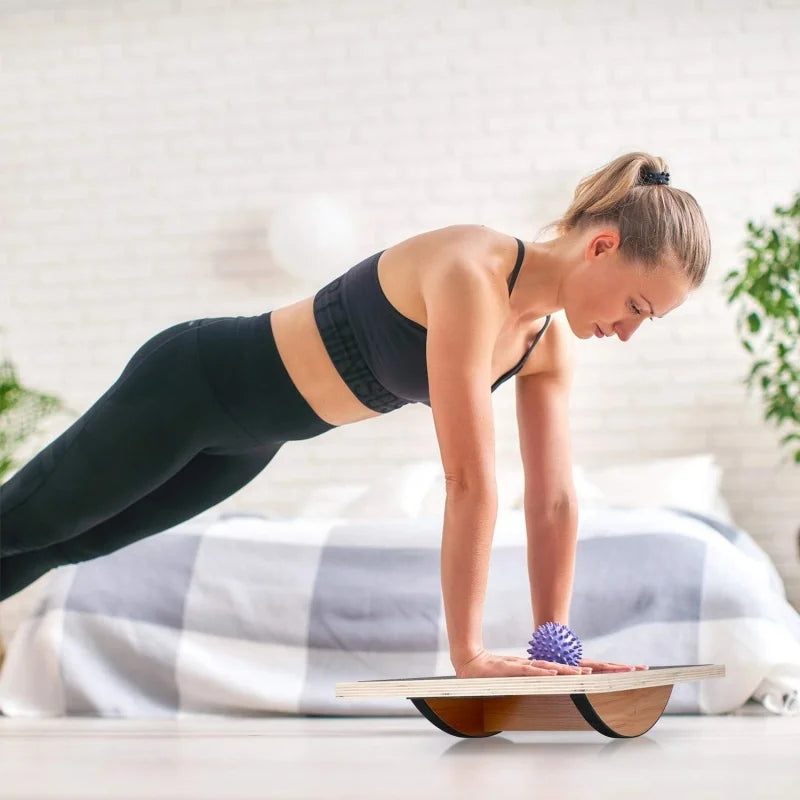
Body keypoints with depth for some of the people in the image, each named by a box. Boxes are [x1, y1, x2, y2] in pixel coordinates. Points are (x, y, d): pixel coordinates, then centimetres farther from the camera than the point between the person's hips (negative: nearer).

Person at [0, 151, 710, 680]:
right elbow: (471, 481, -37)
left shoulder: (551, 343, -10)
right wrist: (468, 653, -35)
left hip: (249, 437, 8)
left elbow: (555, 500, -4)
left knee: (62, 542, 23)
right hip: (193, 383, -8)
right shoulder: (471, 274, -36)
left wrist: (555, 644, -7)